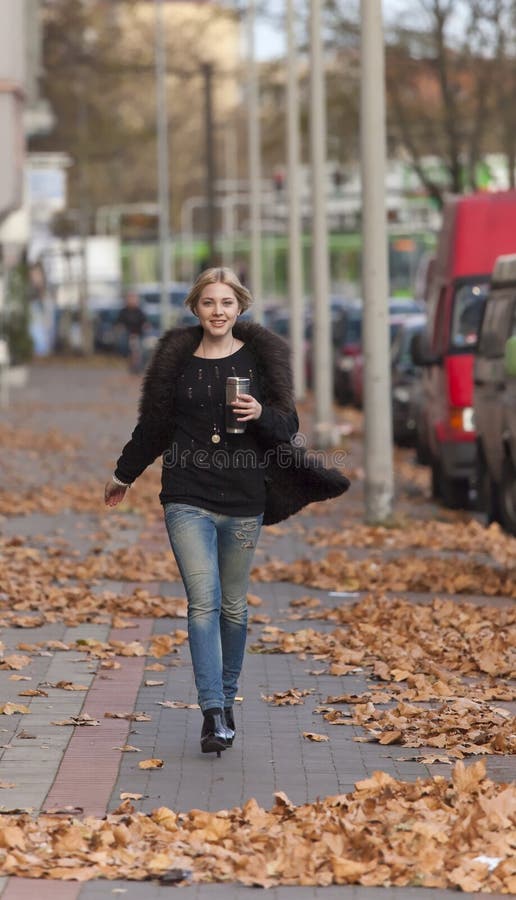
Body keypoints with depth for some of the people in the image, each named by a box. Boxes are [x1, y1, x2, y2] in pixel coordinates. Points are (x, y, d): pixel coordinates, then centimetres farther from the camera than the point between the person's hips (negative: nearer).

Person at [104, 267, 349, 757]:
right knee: (204, 602, -11)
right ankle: (213, 714, -15)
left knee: (232, 607, 9)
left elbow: (289, 424, 5)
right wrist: (123, 475, 24)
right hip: (188, 500, -1)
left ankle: (226, 701, 25)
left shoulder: (260, 358, 4)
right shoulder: (177, 359, 5)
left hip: (244, 501, 1)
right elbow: (153, 424, 17)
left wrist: (261, 414, -16)